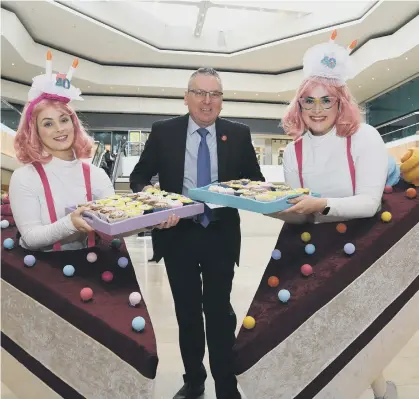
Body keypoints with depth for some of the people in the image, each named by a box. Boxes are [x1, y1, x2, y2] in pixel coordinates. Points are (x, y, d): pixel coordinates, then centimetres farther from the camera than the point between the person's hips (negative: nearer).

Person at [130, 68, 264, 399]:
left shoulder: (238, 134, -1)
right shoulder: (163, 132, -2)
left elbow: (256, 180, 6)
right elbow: (139, 176, 2)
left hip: (221, 236, 0)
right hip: (178, 235, 1)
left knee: (219, 311, 9)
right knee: (187, 311, 17)